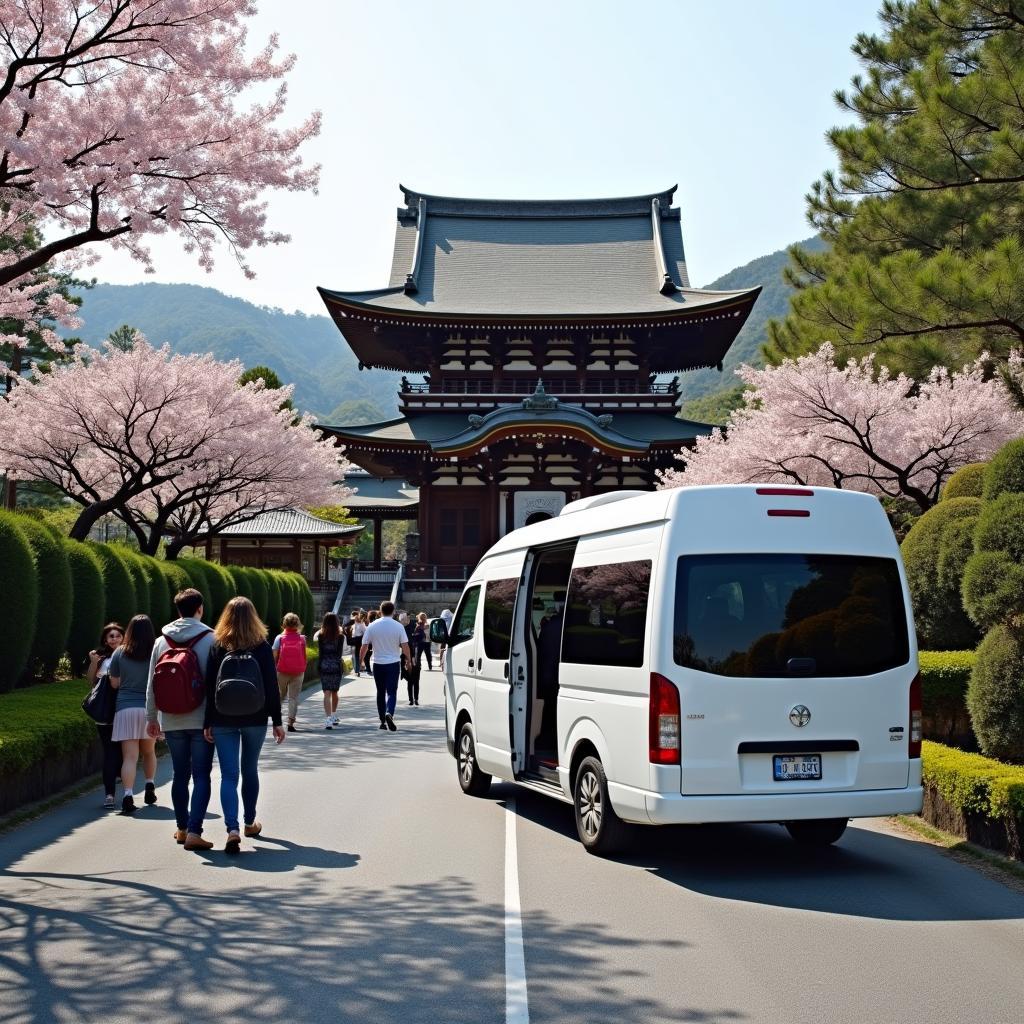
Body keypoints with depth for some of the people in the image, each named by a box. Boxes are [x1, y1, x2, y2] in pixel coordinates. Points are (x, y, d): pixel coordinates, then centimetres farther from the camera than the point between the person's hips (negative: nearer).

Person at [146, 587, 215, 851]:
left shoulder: (161, 641, 5)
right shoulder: (210, 639, -7)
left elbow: (152, 684, 7)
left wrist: (151, 717, 15)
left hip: (173, 721, 4)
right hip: (202, 720, -4)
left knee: (180, 775, 15)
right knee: (201, 776, -1)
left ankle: (182, 828, 23)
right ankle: (193, 830, -10)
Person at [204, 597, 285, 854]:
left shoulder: (217, 647, -3)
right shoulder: (262, 647, -4)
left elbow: (208, 687, -3)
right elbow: (271, 687, -4)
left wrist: (208, 723, 2)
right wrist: (277, 721, 2)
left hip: (223, 720, 0)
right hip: (255, 719, 1)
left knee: (229, 775, -1)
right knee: (250, 770, 18)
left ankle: (232, 829, -16)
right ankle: (250, 823, 31)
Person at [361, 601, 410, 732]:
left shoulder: (372, 626, -1)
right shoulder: (398, 626, -5)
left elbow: (364, 645, 0)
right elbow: (405, 645, -8)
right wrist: (408, 659, 6)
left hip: (378, 663, 2)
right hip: (393, 663, -2)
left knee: (380, 692, 12)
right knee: (392, 691, -1)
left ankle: (383, 721, 15)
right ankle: (389, 713, -27)